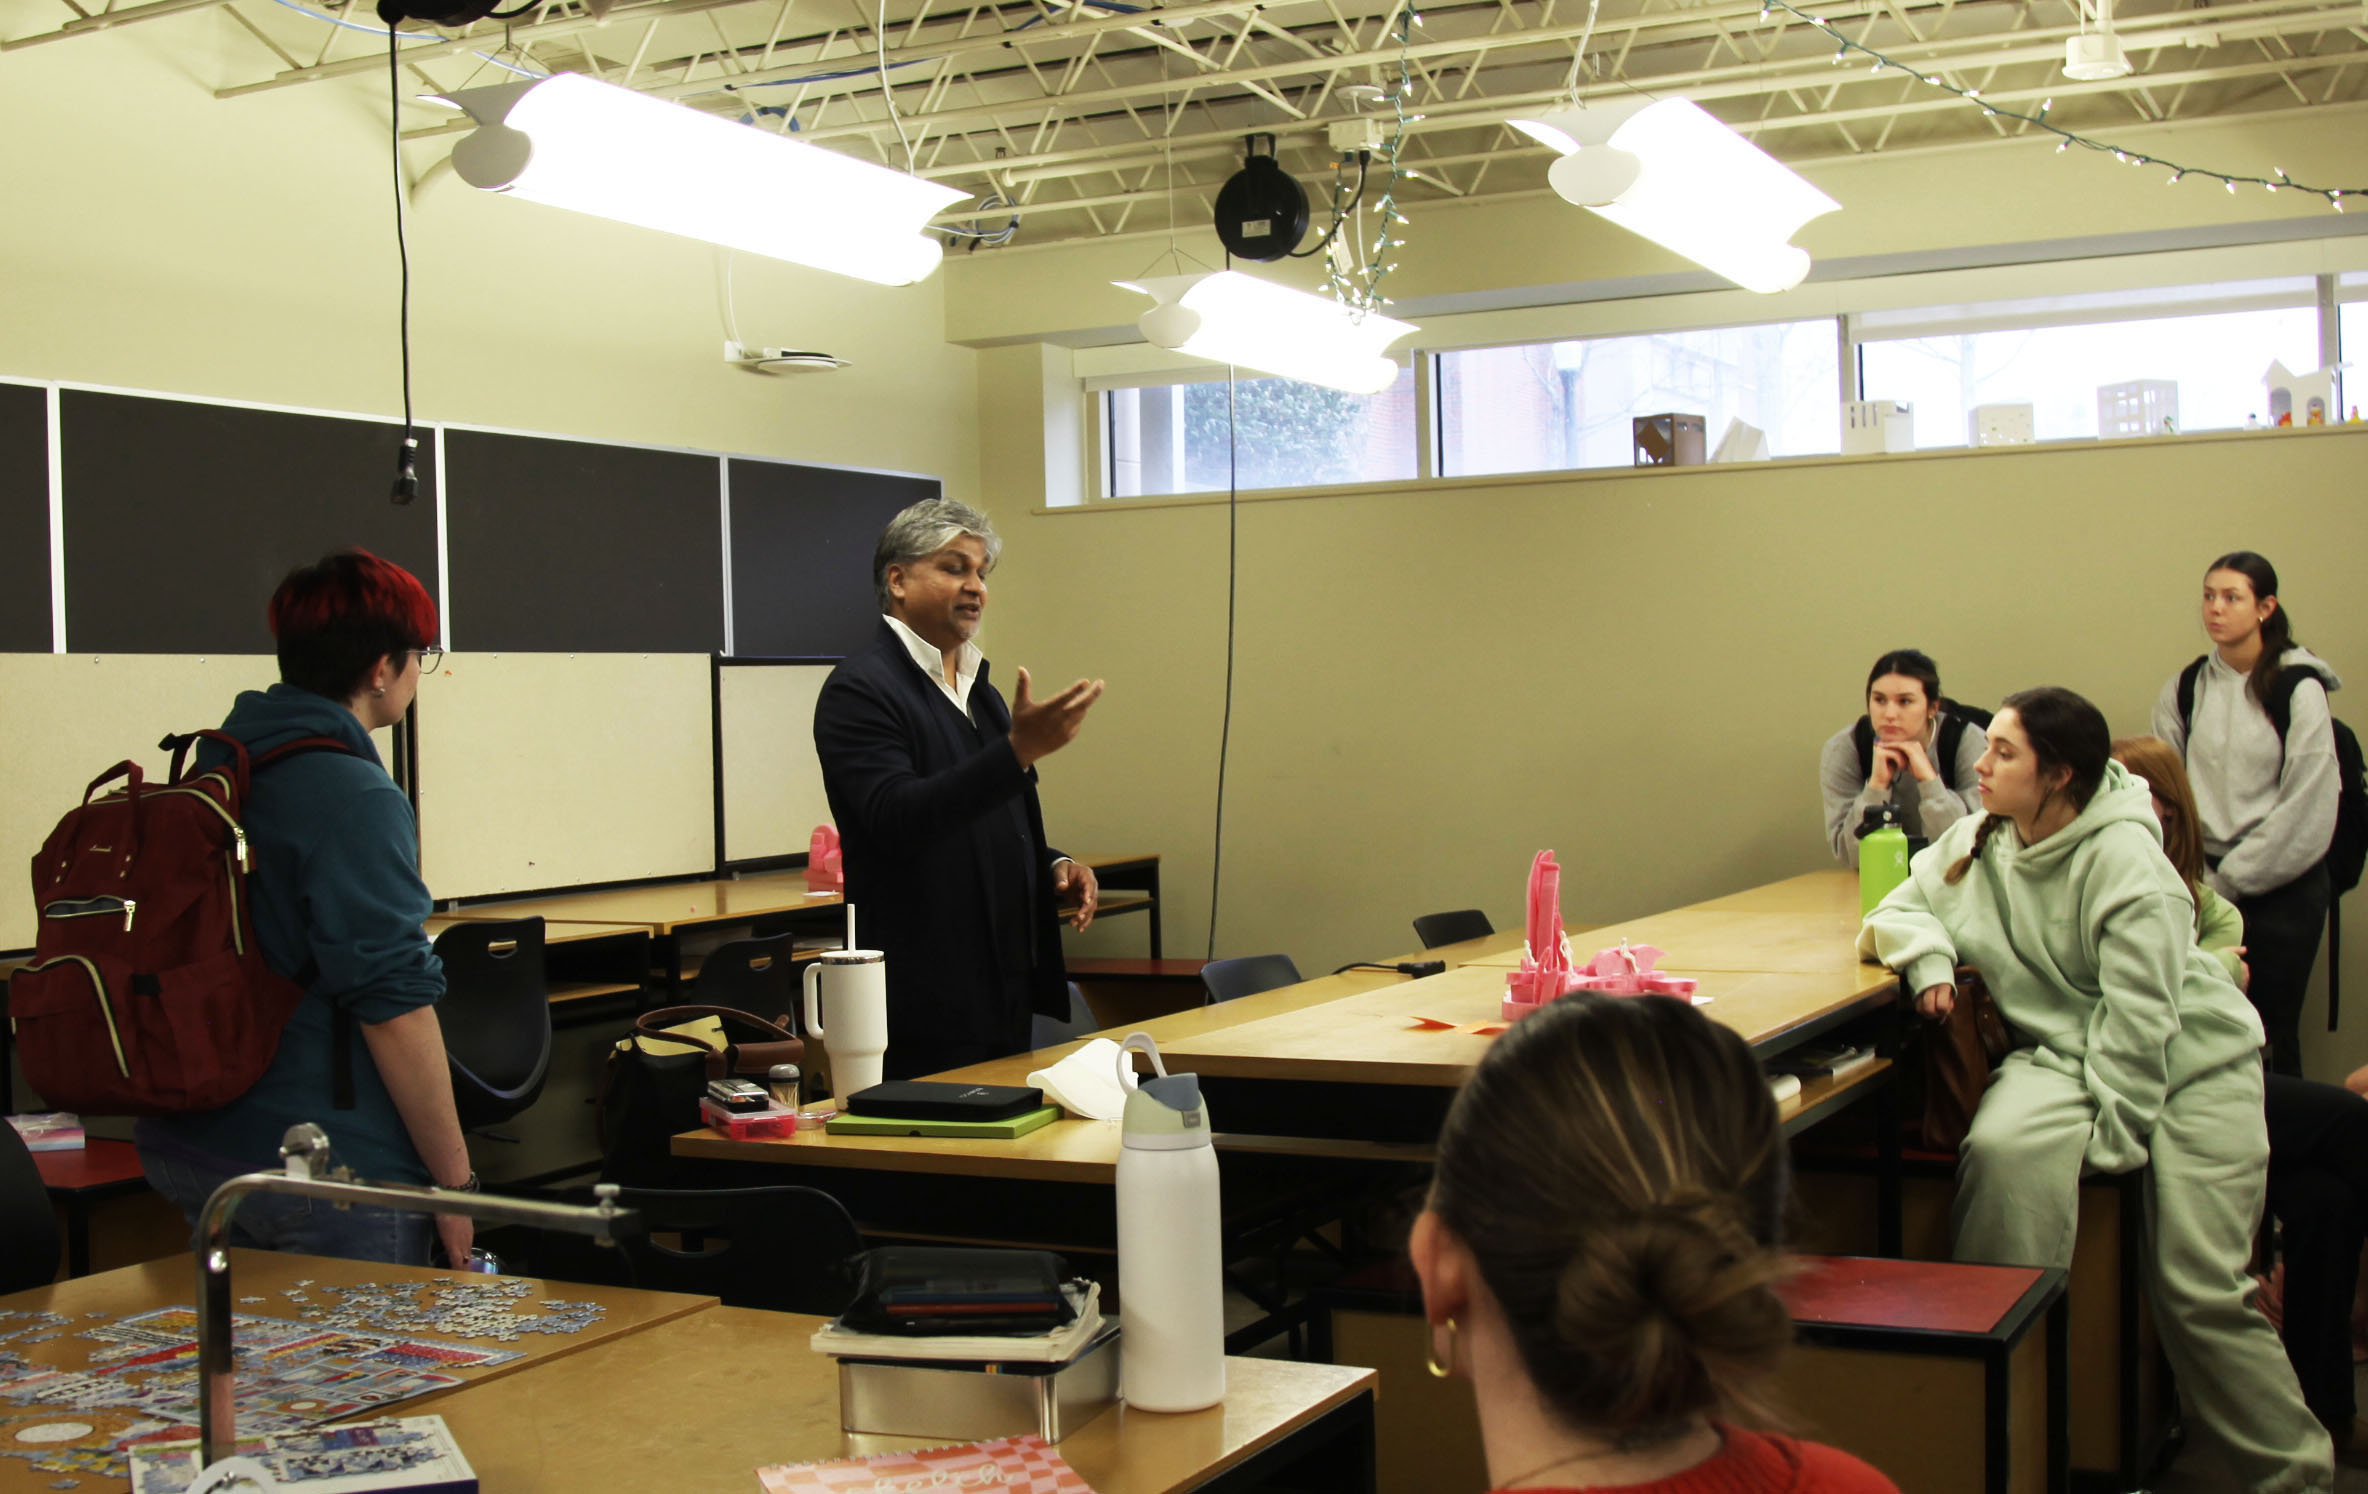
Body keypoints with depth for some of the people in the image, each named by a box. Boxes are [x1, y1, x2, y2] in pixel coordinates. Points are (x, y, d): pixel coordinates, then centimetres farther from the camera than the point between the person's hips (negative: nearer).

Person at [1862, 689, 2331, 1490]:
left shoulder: (2124, 856, -17)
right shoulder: (1977, 841, 3)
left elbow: (2140, 1014, -19)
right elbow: (1896, 914, 12)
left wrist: (2109, 1136, -20)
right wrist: (1930, 959, -11)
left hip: (2189, 1063, -4)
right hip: (2062, 1051, 5)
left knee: (2198, 1290, -11)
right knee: (2003, 1151, -28)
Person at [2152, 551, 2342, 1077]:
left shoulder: (2298, 689, -7)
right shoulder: (2187, 688, 6)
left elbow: (2307, 808, -11)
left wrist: (2230, 879, -9)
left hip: (2282, 885, -3)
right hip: (2211, 880, 4)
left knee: (2272, 1030, 0)